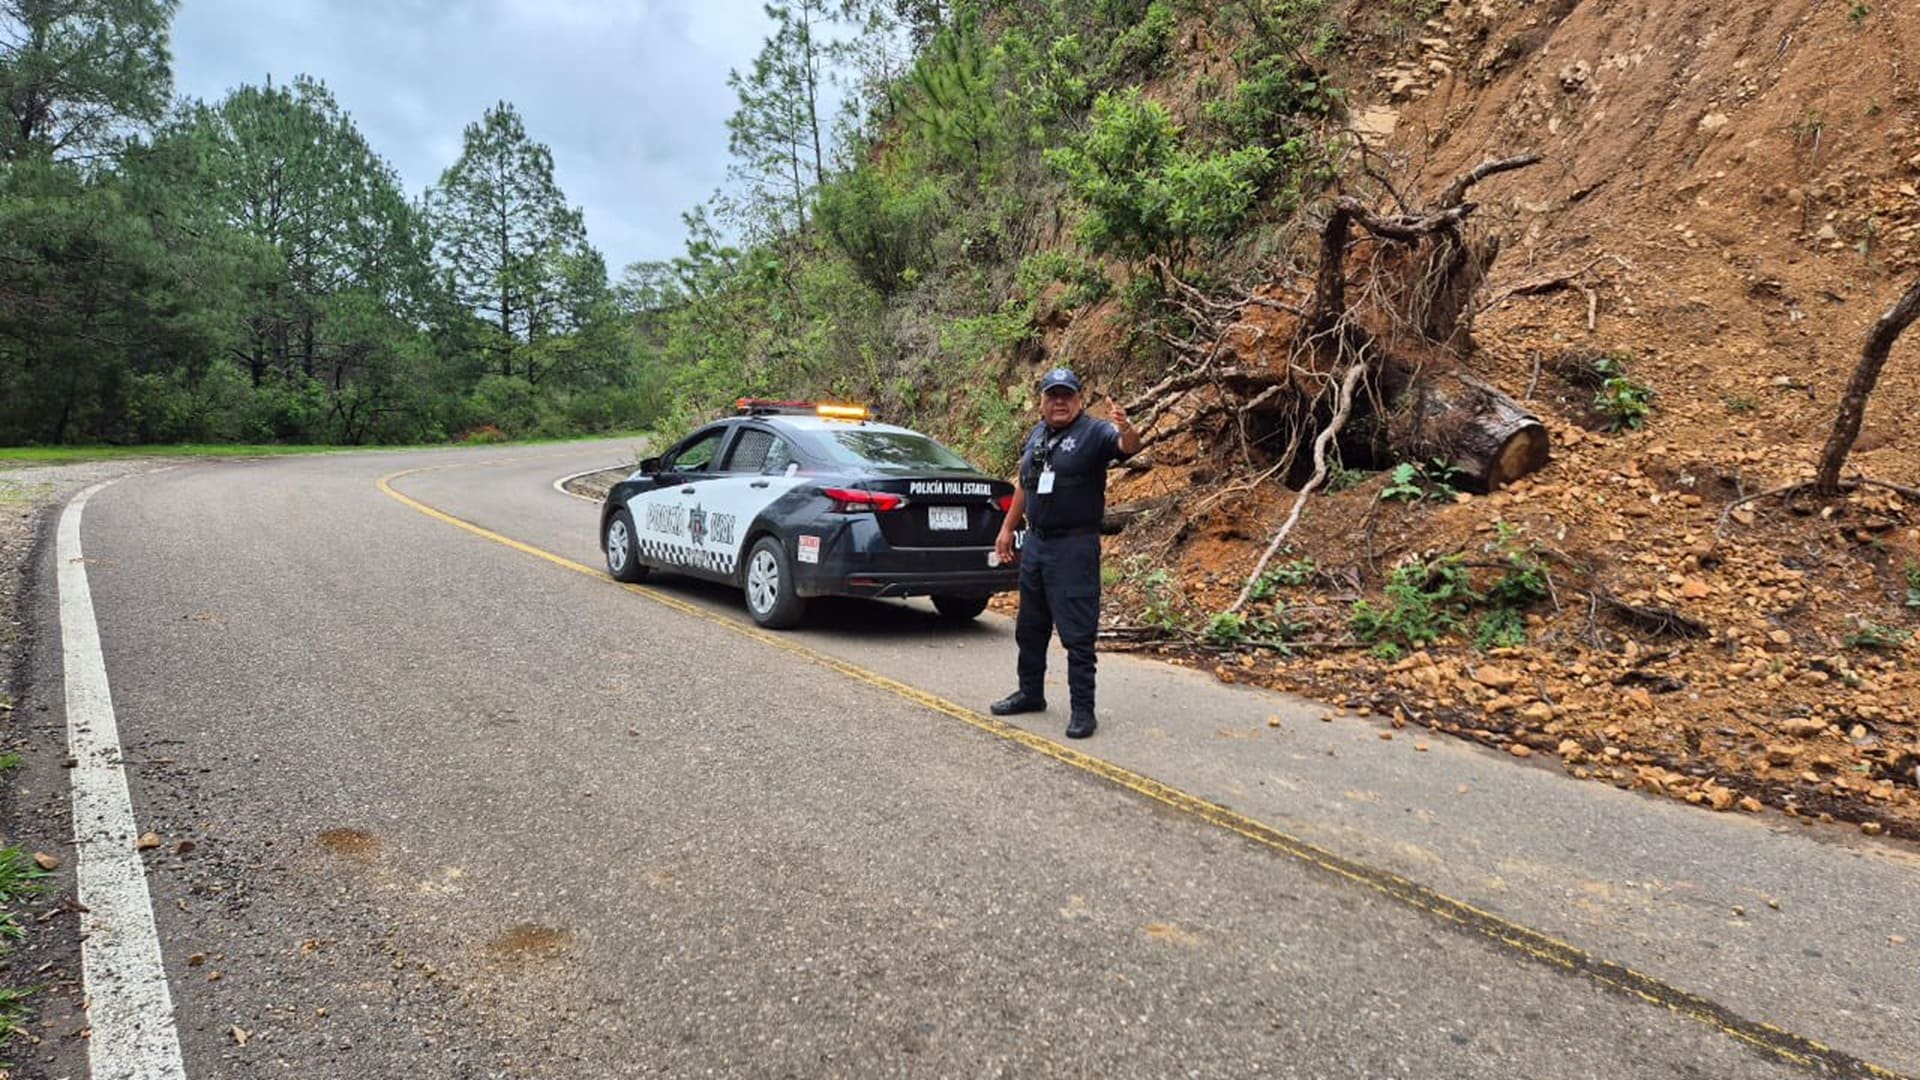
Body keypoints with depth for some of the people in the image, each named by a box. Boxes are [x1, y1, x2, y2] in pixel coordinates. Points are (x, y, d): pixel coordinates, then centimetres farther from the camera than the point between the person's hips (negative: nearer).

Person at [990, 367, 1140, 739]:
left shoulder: (1094, 432, -10)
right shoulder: (1036, 435, 11)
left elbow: (1128, 447, -31)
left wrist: (1127, 430, -54)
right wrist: (1007, 529, 20)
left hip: (1074, 546, -7)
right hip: (1035, 542, 8)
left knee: (1077, 633, -4)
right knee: (1030, 626, 18)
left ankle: (1083, 710, 4)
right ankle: (1030, 693, 33)